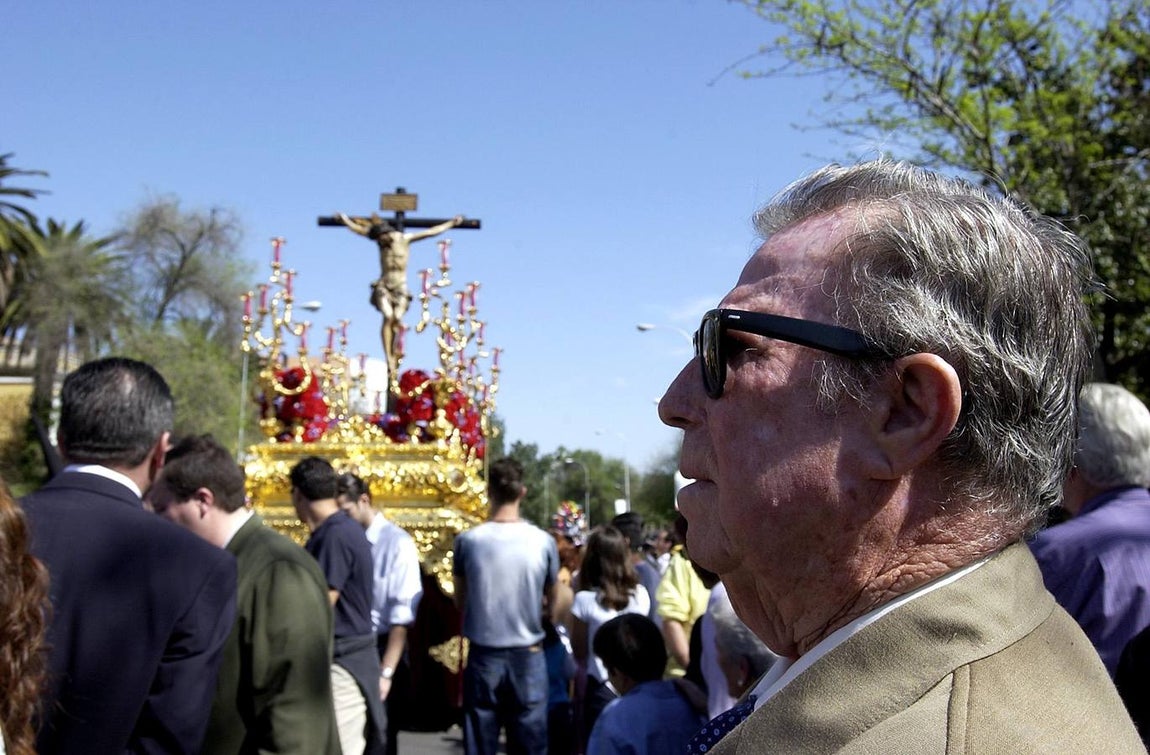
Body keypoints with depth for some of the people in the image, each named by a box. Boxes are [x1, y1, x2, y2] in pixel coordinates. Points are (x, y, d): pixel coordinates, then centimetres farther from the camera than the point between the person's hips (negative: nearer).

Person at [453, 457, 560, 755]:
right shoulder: (543, 541, -8)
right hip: (528, 657, 0)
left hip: (483, 656, 0)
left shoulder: (467, 541, -8)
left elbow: (460, 601, 6)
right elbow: (550, 601, 7)